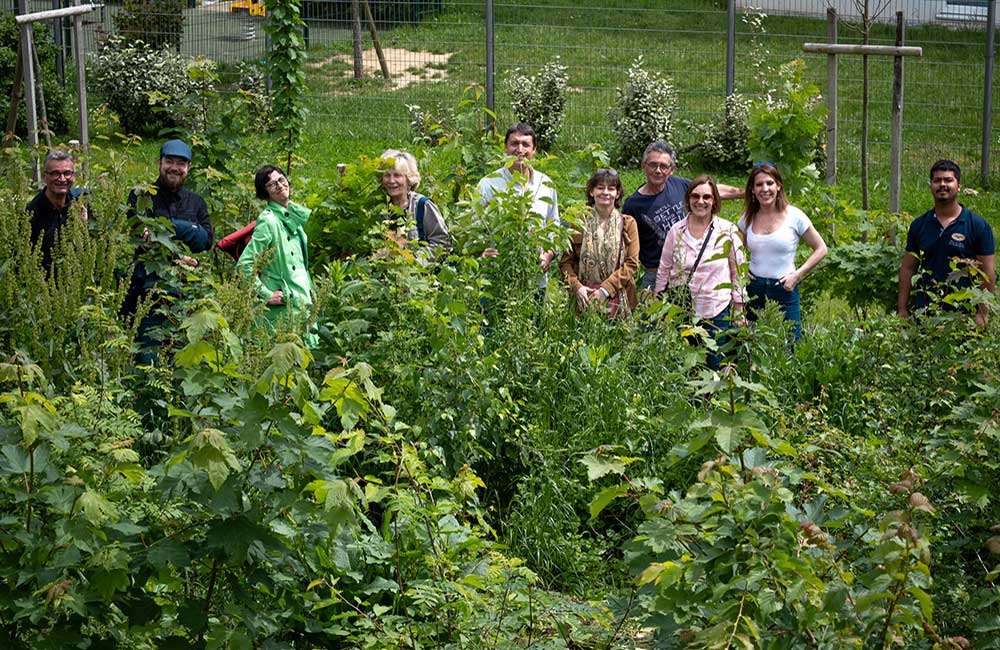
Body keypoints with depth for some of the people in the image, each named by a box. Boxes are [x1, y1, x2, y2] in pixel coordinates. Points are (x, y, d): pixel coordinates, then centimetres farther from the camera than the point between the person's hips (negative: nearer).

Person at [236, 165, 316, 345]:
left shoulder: (294, 215, 12)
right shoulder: (268, 221, -13)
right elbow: (244, 264, -18)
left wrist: (309, 289, 14)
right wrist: (266, 295, -16)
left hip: (303, 302, 8)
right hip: (283, 308, -8)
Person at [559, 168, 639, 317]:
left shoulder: (627, 224, 7)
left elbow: (632, 263, -1)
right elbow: (565, 261, 6)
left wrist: (606, 289, -11)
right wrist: (577, 286, -11)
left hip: (616, 299, 0)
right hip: (584, 298, 0)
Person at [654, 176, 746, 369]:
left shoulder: (728, 231, -3)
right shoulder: (677, 231, 2)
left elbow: (738, 273, 1)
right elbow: (664, 270, 10)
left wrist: (739, 314, 0)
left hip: (716, 312, -2)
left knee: (714, 366, 4)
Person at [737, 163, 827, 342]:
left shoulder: (794, 216, -5)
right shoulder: (748, 218, 5)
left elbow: (820, 249, 1)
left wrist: (797, 275, -8)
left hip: (784, 291, -3)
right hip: (753, 291, 3)